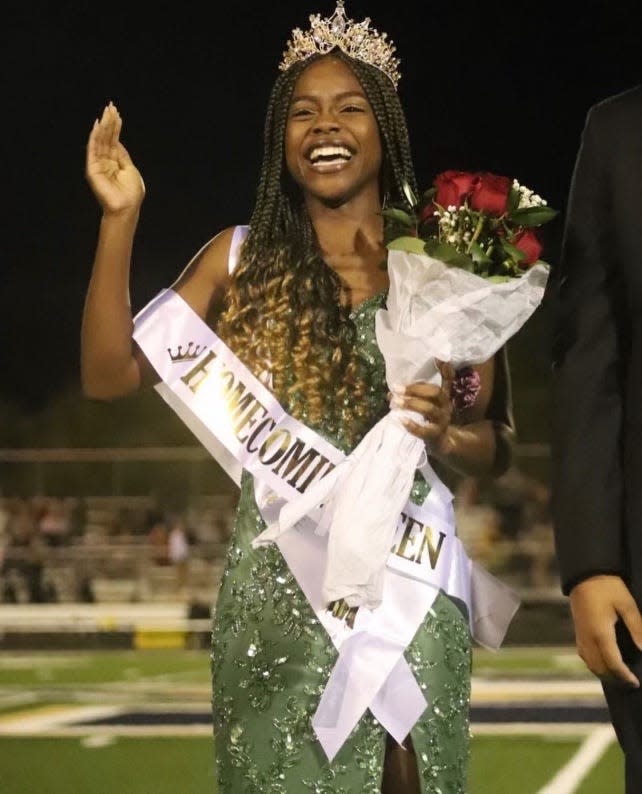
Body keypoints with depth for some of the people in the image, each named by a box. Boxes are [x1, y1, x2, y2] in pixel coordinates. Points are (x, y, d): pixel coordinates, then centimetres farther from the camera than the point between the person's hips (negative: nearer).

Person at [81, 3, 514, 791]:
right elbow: (111, 374, 1)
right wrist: (119, 219, -5)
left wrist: (444, 433, -14)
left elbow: (493, 447, 9)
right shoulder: (241, 259, 7)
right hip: (274, 586, 1)